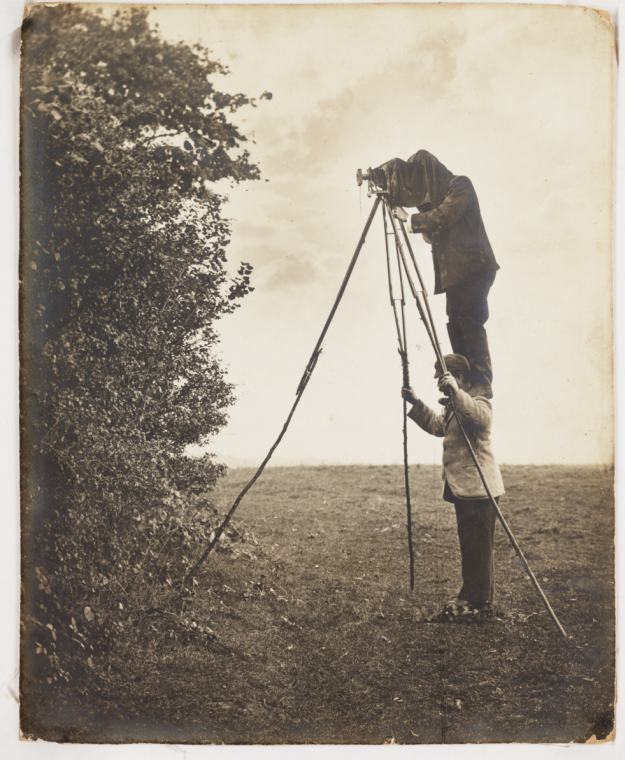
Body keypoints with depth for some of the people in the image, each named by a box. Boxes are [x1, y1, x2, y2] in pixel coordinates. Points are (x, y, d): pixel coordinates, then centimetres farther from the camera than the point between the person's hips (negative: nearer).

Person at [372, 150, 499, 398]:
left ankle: (481, 384, -21)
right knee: (456, 324, 0)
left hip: (473, 266, -8)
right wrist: (375, 175, 8)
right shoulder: (431, 193, 20)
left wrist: (410, 220, -7)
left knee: (470, 321, -17)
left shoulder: (460, 185, -3)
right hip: (454, 271, 8)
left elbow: (444, 216, -15)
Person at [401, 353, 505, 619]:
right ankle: (468, 597, 23)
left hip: (479, 488, -10)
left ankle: (482, 602, 1)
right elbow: (435, 425, 31)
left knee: (480, 547, -5)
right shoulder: (453, 408, 19)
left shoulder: (479, 403, -13)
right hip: (462, 488, 10)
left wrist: (456, 392, -44)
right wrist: (415, 403, 22)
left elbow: (480, 418, -36)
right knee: (468, 546, 15)